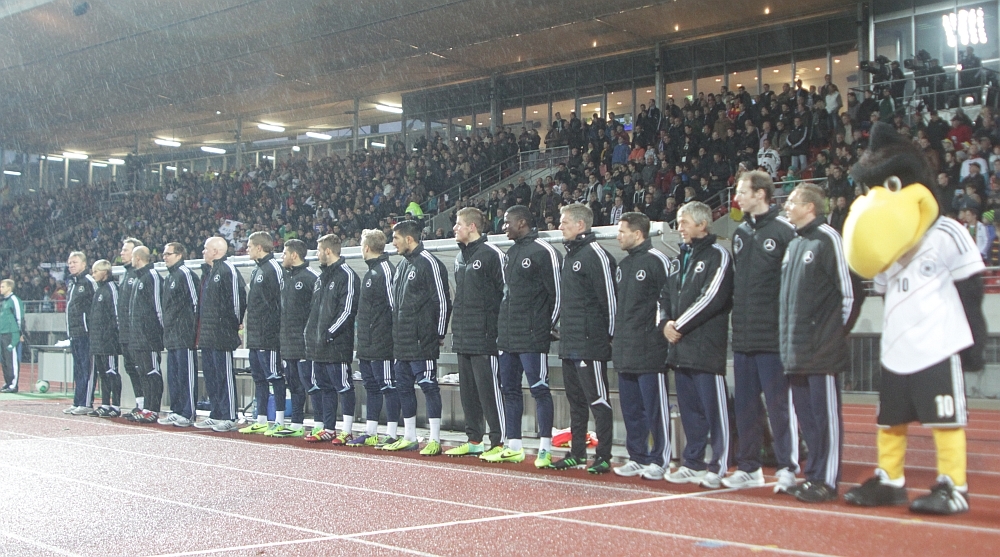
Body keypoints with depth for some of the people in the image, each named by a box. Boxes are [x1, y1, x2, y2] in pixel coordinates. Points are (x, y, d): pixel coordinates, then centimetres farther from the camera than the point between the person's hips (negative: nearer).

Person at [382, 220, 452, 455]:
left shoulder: (429, 263, -10)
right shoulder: (402, 265, 17)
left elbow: (442, 301, -13)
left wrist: (439, 334, -12)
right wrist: (396, 334, 18)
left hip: (422, 341, -9)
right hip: (402, 342, 9)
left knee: (428, 386, -6)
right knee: (404, 387, 12)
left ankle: (435, 440, -2)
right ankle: (409, 438, 21)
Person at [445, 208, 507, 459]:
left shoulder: (492, 254, -9)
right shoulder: (460, 257, 17)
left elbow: (506, 292, -10)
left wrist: (501, 329, -12)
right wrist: (456, 329, 19)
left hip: (485, 336, -9)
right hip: (462, 338, 9)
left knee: (489, 388, -7)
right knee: (467, 389, 12)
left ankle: (498, 442, -2)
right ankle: (474, 440, 20)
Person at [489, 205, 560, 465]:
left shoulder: (543, 251, -10)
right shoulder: (511, 253, 17)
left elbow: (557, 293, -11)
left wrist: (549, 326, -7)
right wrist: (503, 326, 17)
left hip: (532, 336, -9)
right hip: (507, 336, 9)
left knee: (539, 389, -4)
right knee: (509, 389, 11)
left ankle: (545, 447, 1)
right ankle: (513, 446, 17)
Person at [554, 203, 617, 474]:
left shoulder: (596, 254, -12)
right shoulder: (569, 255, 18)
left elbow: (609, 296, -14)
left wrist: (610, 335, -13)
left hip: (590, 342, -10)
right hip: (569, 344, 10)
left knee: (597, 398, -5)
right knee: (575, 399, 14)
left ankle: (603, 456, -1)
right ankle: (577, 453, 22)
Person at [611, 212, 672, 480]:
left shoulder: (657, 261, -8)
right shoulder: (623, 265, 18)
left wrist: (659, 332, -11)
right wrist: (615, 337, 18)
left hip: (650, 349, -8)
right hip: (625, 352, 8)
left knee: (654, 407, -4)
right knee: (630, 407, 11)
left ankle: (659, 460, 3)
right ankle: (637, 457, 19)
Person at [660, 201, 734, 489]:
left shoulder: (717, 256, -5)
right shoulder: (680, 258, 20)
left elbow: (712, 298, -16)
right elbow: (666, 295, 20)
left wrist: (679, 325, -13)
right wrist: (665, 322, 0)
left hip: (706, 346, -8)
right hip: (680, 347, 8)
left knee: (714, 407, -6)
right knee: (689, 408, 12)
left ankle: (719, 466, -1)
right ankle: (693, 463, 19)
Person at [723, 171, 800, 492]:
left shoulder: (783, 231, -8)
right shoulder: (741, 233, 15)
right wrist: (738, 320, 16)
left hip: (773, 336, -7)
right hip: (743, 337, 7)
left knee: (778, 404, -3)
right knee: (745, 405, 11)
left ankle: (788, 468, 5)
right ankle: (748, 468, 20)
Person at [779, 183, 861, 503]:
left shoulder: (827, 239, -9)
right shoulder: (793, 244, 17)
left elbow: (849, 290, -11)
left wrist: (837, 333, -9)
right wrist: (787, 338, 16)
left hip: (822, 348, -9)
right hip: (795, 350, 9)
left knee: (826, 414, -4)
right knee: (806, 414, 12)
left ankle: (827, 480, 0)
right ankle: (813, 474, 20)